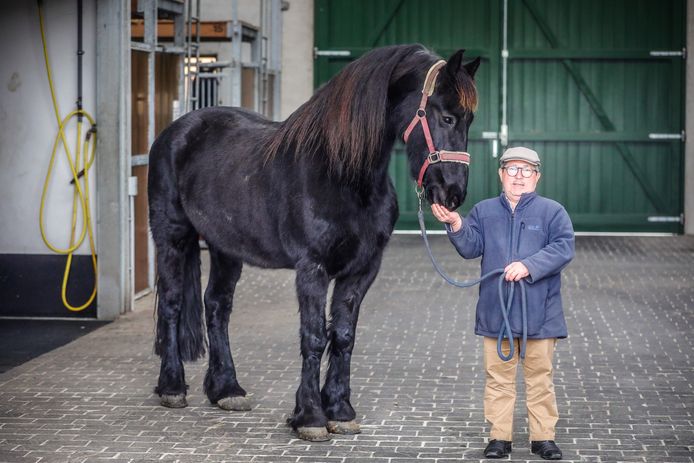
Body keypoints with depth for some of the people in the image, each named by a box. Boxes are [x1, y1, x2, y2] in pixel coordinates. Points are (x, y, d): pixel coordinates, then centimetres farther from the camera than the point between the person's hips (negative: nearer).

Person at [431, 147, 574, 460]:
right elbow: (471, 248, 0)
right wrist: (456, 225, -18)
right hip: (495, 312, 2)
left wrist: (529, 265, -23)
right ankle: (499, 437, 14)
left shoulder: (552, 212, 1)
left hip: (539, 312, -2)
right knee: (498, 376, 7)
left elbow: (563, 248, -11)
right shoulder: (484, 211, 9)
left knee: (539, 375, 5)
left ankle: (543, 437, 14)